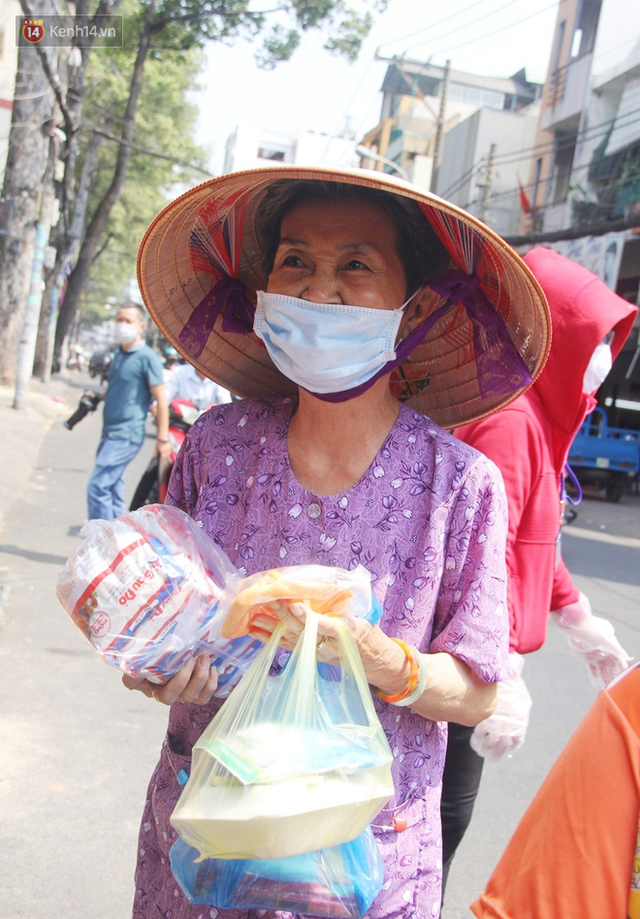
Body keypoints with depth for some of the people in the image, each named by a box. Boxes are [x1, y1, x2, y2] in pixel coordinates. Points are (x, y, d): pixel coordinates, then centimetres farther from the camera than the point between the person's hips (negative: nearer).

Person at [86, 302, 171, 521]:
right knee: (113, 490, 12)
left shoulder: (146, 357, -10)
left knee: (98, 487, -14)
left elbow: (161, 399, -13)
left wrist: (163, 438, -14)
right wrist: (95, 396, 14)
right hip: (110, 433, 8)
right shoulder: (119, 355, 15)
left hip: (126, 435, -8)